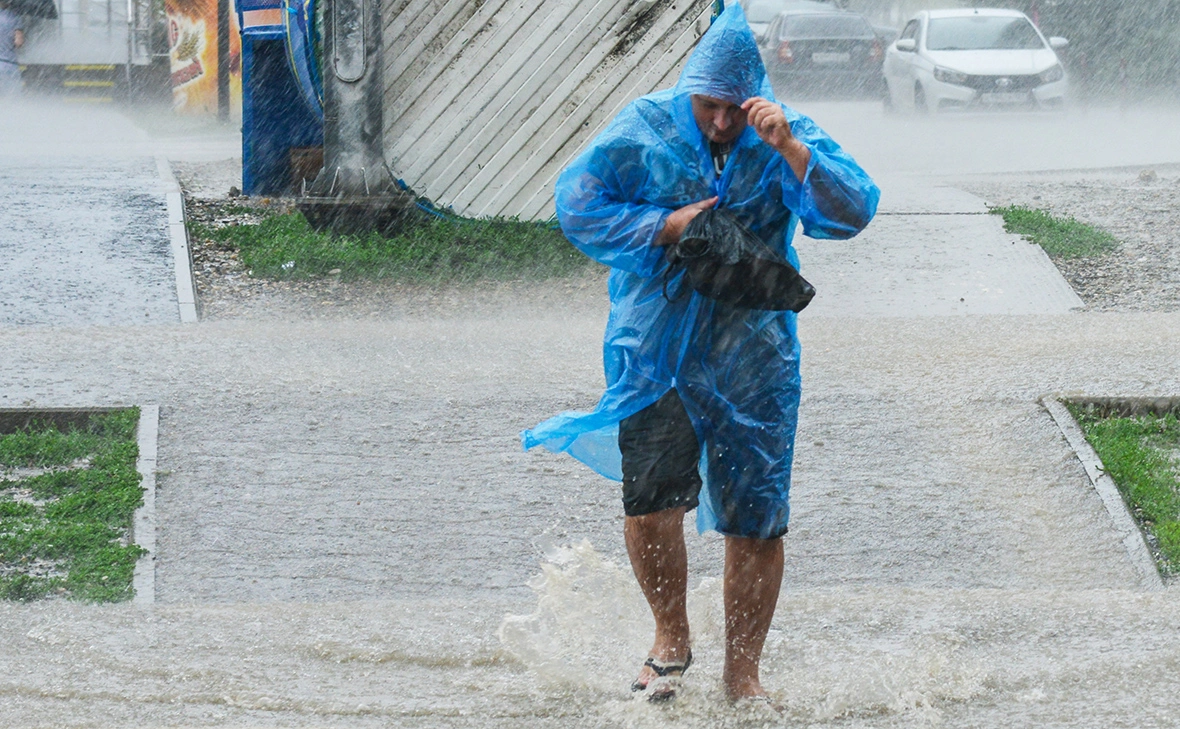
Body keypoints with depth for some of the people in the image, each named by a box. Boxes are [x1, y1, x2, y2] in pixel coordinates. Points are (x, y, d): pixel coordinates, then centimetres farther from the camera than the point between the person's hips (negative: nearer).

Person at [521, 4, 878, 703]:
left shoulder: (790, 138, -2)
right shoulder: (644, 128, -3)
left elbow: (852, 212, -14)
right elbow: (578, 206, -3)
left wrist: (789, 149, -27)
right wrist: (667, 226, -14)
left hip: (754, 359, 1)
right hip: (655, 350, -1)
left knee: (757, 519, 3)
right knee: (650, 500, -9)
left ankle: (742, 668, 19)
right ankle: (671, 637, 18)